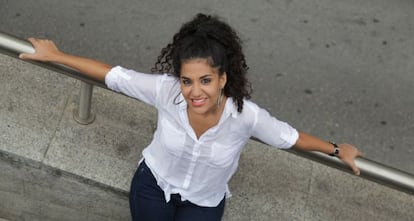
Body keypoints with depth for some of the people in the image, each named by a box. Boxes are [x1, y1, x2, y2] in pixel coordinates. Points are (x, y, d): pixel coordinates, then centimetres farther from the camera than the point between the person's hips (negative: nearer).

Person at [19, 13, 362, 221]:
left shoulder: (246, 115, -32)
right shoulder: (165, 90, -31)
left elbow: (289, 136, -15)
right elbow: (113, 75, -19)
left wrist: (337, 150, -3)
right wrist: (54, 55, -11)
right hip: (154, 182, 1)